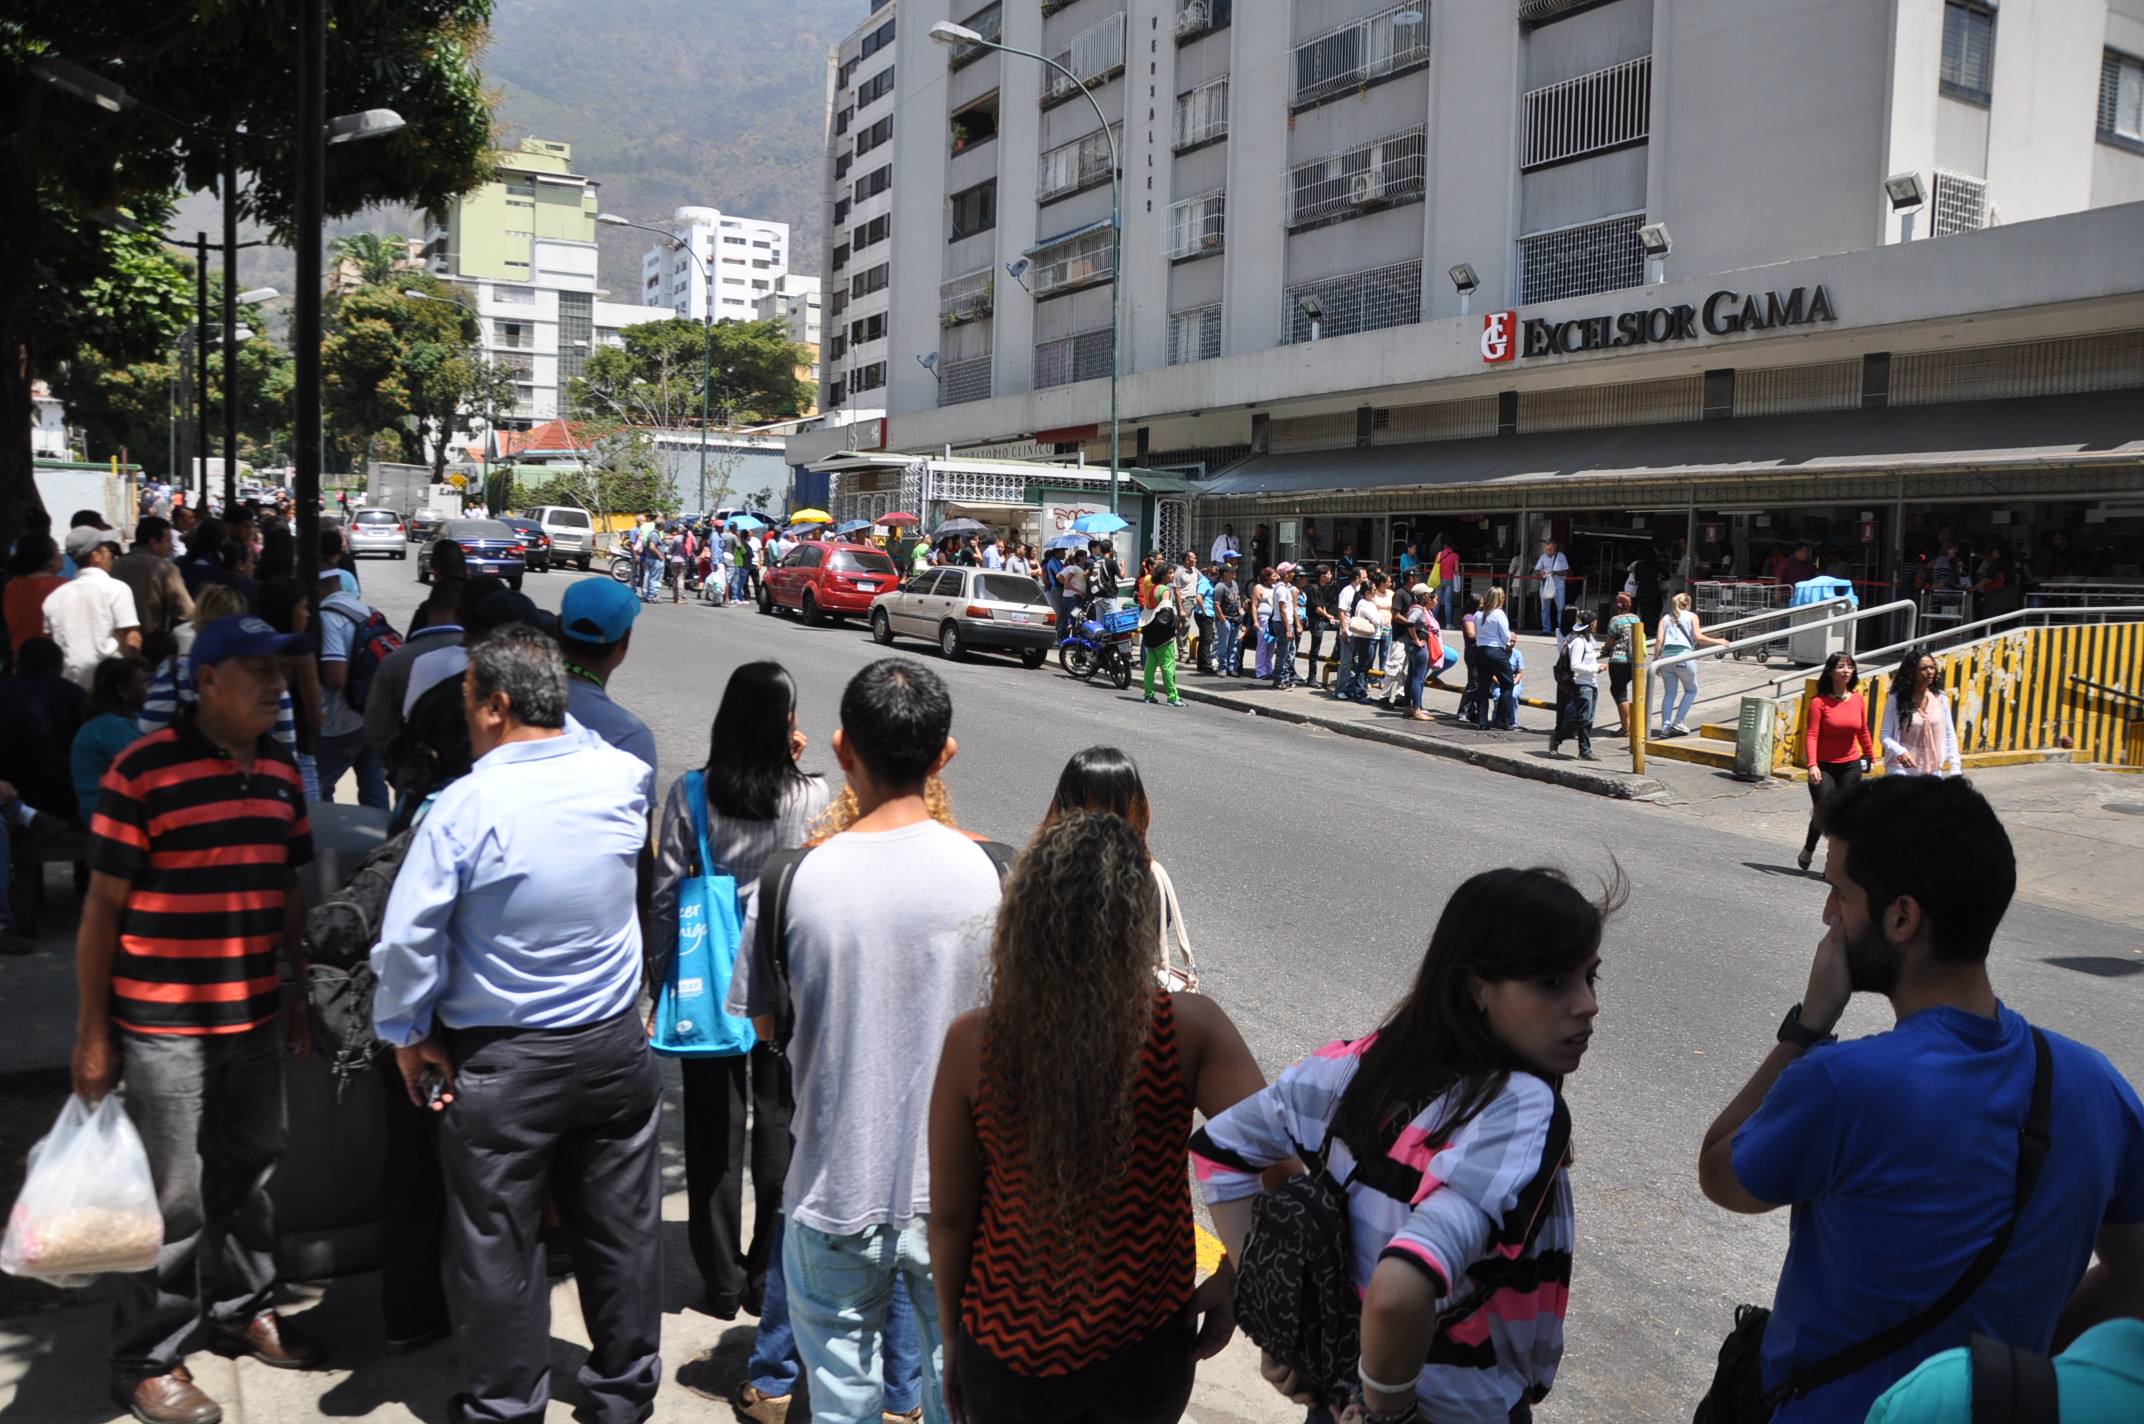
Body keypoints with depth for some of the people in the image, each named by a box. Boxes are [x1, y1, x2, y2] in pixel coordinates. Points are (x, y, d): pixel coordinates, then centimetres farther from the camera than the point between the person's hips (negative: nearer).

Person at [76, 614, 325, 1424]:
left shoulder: (280, 772, 6)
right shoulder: (142, 771, -13)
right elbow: (101, 908, -10)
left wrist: (300, 999, 15)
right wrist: (91, 1035, -8)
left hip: (256, 1018, 6)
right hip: (164, 1027, -6)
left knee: (249, 1175, 18)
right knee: (172, 1197, 2)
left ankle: (242, 1309, 37)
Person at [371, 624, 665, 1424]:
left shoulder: (466, 807, -18)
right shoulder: (619, 779, -7)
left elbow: (406, 940, -13)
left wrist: (408, 1035, 1)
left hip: (502, 1064, -4)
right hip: (616, 1044, 4)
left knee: (495, 1243, 12)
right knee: (621, 1227, 16)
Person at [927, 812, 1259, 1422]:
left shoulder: (971, 1045, -18)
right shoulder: (1187, 1031, -20)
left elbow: (949, 1217, -9)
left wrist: (955, 1338, 6)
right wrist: (1231, 1279, -9)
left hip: (1010, 1349, -1)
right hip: (1146, 1349, 1)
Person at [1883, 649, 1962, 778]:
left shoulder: (1941, 698, 4)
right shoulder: (1896, 700, -6)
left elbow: (1950, 735, 9)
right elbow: (1886, 735, -5)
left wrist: (1955, 768, 4)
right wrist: (1901, 752, -24)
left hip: (1932, 771, 4)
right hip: (1902, 769, -4)